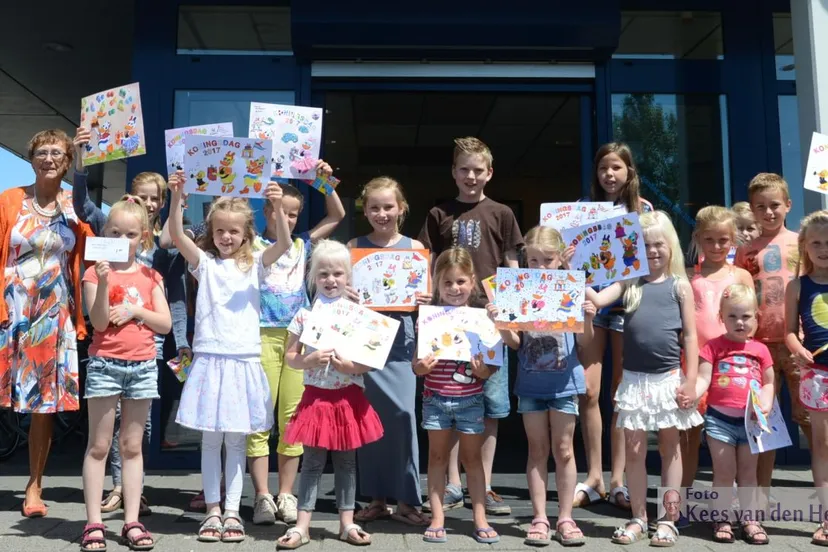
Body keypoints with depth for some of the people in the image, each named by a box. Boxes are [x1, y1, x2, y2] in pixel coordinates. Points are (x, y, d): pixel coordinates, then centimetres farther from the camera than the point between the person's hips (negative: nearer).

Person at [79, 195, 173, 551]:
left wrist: (134, 310, -10)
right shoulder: (96, 272, 0)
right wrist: (104, 283, -23)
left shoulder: (150, 277, 9)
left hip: (142, 365, 3)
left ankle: (132, 522, 13)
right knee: (98, 445, 2)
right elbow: (99, 322, -11)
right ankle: (94, 524, 8)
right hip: (105, 363, -2)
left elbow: (165, 324, 3)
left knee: (132, 445, 8)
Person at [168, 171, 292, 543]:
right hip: (210, 359, 0)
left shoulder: (254, 265, 6)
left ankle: (232, 512, 17)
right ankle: (213, 510, 18)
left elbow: (283, 245, -11)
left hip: (244, 361, 0)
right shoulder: (204, 263, 5)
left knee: (237, 441, 8)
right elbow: (177, 236, -10)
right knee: (210, 440, 7)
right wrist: (177, 198, -24)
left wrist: (278, 208, -26)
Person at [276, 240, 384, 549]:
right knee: (312, 462, 5)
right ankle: (302, 526, 13)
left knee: (346, 462, 11)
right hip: (316, 398, 0)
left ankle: (347, 523, 22)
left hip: (349, 399, 1)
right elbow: (289, 357, 3)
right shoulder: (304, 315, -1)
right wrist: (309, 360, -16)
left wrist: (349, 365, -18)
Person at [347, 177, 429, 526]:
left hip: (399, 337, -1)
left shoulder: (414, 247, 6)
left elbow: (423, 295, 7)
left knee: (402, 413, -8)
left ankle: (406, 500, 4)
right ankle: (376, 498, 17)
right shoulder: (355, 246, 7)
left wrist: (421, 300, -14)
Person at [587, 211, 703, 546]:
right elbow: (598, 300, -9)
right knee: (634, 450, 7)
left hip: (669, 378, -1)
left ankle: (667, 520, 19)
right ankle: (638, 519, 19)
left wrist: (691, 381, -6)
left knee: (670, 449, 9)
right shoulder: (629, 283, 5)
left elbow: (689, 335, -1)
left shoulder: (679, 285, 0)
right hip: (634, 379, 2)